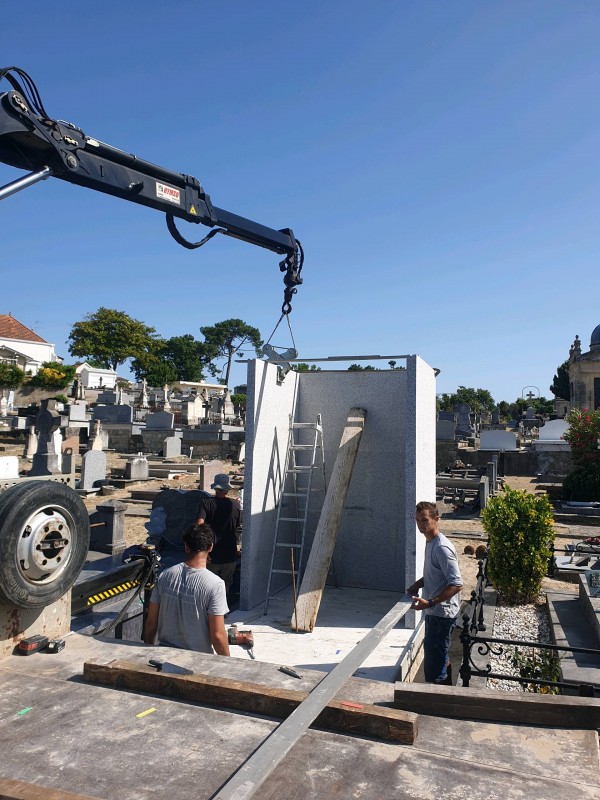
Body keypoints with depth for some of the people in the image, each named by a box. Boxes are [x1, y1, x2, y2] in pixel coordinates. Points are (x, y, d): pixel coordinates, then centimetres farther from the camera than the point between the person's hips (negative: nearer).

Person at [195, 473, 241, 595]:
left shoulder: (206, 503, -10)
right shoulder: (235, 505, -4)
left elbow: (199, 524, -22)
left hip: (212, 554, -1)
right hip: (229, 556, 2)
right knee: (225, 589, 18)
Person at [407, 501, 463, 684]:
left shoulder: (442, 547, -23)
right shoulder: (430, 543, 8)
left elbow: (456, 584, -26)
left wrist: (430, 603, -31)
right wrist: (418, 584, 7)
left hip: (442, 614, -10)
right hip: (434, 612, 10)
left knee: (435, 672, -4)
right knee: (439, 657, 24)